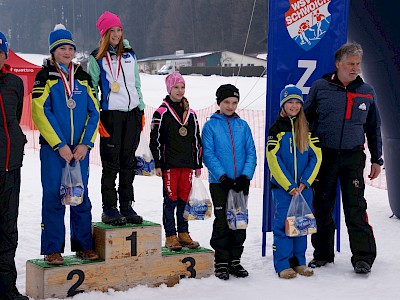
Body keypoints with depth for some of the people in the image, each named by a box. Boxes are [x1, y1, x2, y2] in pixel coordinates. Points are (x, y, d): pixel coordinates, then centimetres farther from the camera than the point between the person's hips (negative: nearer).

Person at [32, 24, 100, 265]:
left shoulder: (83, 78, 11)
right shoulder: (45, 77, 0)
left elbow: (94, 112, 8)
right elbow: (41, 113, -8)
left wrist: (86, 144, -5)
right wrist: (60, 145, -14)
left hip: (80, 149, 3)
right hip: (53, 148, -3)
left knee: (81, 197, 7)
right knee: (53, 197, -2)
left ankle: (84, 245, 16)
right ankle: (53, 250, 6)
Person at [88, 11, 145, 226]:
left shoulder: (130, 54, 13)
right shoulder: (97, 58, 1)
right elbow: (92, 89, 0)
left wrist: (141, 110, 14)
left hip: (132, 113, 4)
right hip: (110, 114, -4)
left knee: (128, 162, 7)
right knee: (111, 164, -3)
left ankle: (126, 207, 15)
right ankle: (109, 210, 5)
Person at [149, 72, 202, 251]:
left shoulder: (190, 114, 13)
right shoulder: (162, 113, -2)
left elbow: (197, 141, 16)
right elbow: (155, 140, -3)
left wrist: (198, 164, 13)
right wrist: (158, 164, -8)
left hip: (187, 163, 4)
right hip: (169, 164, -4)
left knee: (185, 199, 8)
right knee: (170, 199, -2)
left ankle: (184, 233, 17)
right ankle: (170, 236, 5)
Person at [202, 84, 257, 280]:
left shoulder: (243, 125, 10)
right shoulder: (210, 125, 0)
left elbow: (251, 153, 6)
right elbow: (208, 154, -6)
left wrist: (246, 176, -8)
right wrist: (223, 176, -16)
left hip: (241, 182, 3)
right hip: (219, 182, -3)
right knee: (222, 221, -2)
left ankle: (235, 260, 18)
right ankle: (221, 262, 7)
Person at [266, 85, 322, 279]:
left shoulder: (308, 128, 8)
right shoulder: (276, 128, -1)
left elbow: (316, 157, 4)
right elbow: (274, 160, -6)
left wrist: (304, 183, -7)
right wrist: (289, 186, -11)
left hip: (303, 186, 3)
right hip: (282, 186, -3)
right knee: (283, 224, -4)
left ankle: (299, 261, 17)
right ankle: (283, 265, 2)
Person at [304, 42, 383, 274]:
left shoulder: (367, 92, 7)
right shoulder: (320, 88, 1)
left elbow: (374, 129, 15)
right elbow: (306, 120, 7)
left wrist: (377, 160, 12)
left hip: (353, 157, 0)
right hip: (323, 156, 0)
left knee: (356, 207, -5)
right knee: (322, 207, 7)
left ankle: (363, 256, -1)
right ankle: (323, 253, 20)